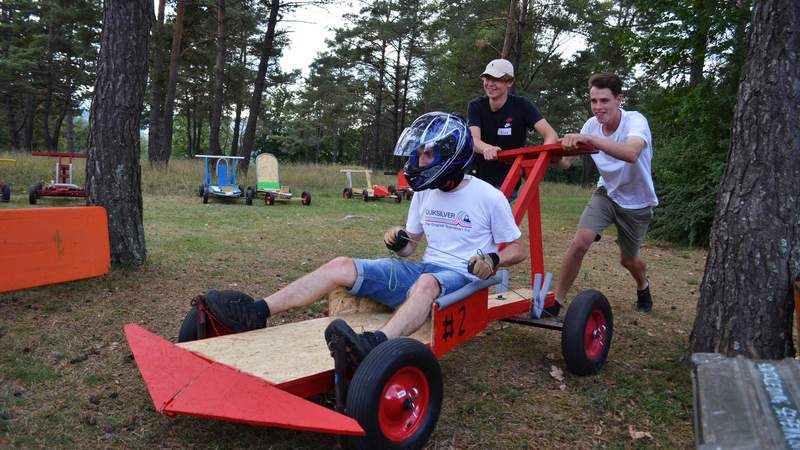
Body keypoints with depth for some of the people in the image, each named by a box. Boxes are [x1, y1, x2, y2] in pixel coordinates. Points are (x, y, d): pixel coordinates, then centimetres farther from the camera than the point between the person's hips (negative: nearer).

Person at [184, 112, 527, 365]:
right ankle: (258, 312, -25)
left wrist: (492, 260, -18)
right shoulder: (424, 194, 12)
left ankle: (377, 344, -70)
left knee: (425, 283, -44)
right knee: (341, 266, -15)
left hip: (460, 278, -5)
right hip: (423, 269, 6)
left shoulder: (489, 197, -4)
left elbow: (518, 249, 3)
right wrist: (399, 243, -5)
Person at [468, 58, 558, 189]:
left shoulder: (521, 105, -9)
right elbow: (473, 140, -21)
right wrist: (487, 148, -45)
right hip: (478, 177, 2)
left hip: (508, 181, -2)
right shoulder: (476, 106, -4)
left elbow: (551, 135, -18)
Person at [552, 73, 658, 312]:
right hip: (606, 193, 3)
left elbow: (631, 153, -50)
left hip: (637, 202, -2)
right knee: (580, 241, -21)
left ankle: (643, 286, 50)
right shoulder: (592, 125, -12)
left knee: (628, 259, 13)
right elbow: (566, 163, -12)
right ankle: (557, 299, -9)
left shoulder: (635, 121, -27)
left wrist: (589, 138, -59)